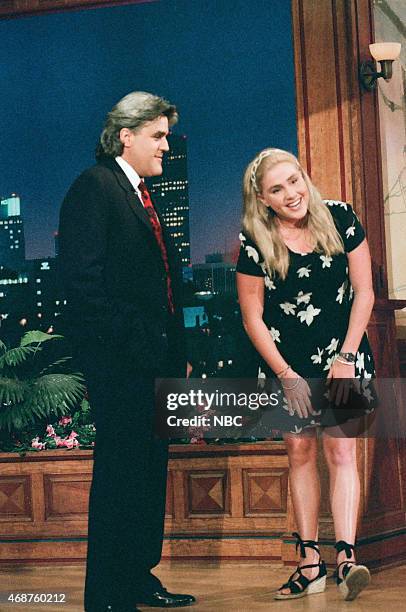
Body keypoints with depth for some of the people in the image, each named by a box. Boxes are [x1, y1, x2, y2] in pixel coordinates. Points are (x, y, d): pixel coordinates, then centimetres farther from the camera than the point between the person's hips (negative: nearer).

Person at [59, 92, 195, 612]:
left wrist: (174, 350, 13)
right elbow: (83, 280, -18)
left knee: (149, 470, 14)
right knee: (120, 473, -4)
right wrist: (131, 338, -19)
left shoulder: (141, 196, 20)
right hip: (119, 362, -9)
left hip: (153, 360, 9)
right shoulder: (94, 187, -9)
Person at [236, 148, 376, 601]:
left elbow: (363, 291, -2)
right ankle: (310, 563, 8)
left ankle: (346, 558, -16)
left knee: (340, 449, -10)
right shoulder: (255, 242, -9)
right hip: (287, 360, 0)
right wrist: (287, 375, -6)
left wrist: (347, 356, -8)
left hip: (342, 354, 0)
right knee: (300, 452, 3)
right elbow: (252, 318, -3)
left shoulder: (340, 219, -7)